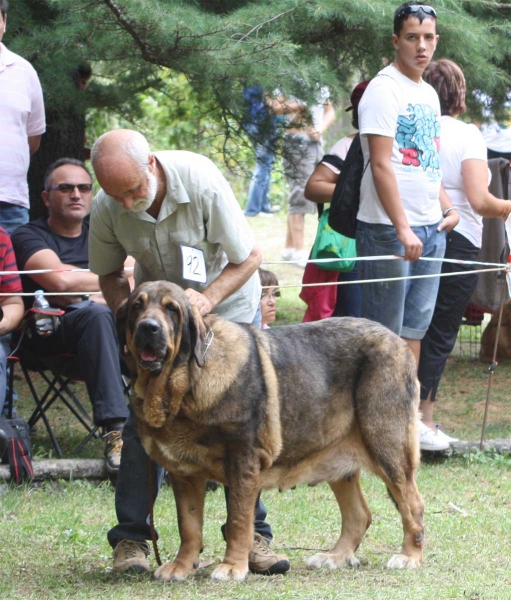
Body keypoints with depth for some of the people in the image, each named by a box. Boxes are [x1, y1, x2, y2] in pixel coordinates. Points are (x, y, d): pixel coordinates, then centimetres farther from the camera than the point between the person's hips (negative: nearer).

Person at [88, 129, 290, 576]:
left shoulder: (202, 182, -30)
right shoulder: (107, 209, -21)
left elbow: (249, 257, -19)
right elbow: (108, 275, -2)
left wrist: (208, 297, -34)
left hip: (229, 304, -2)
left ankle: (251, 535, 3)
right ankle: (131, 538, -3)